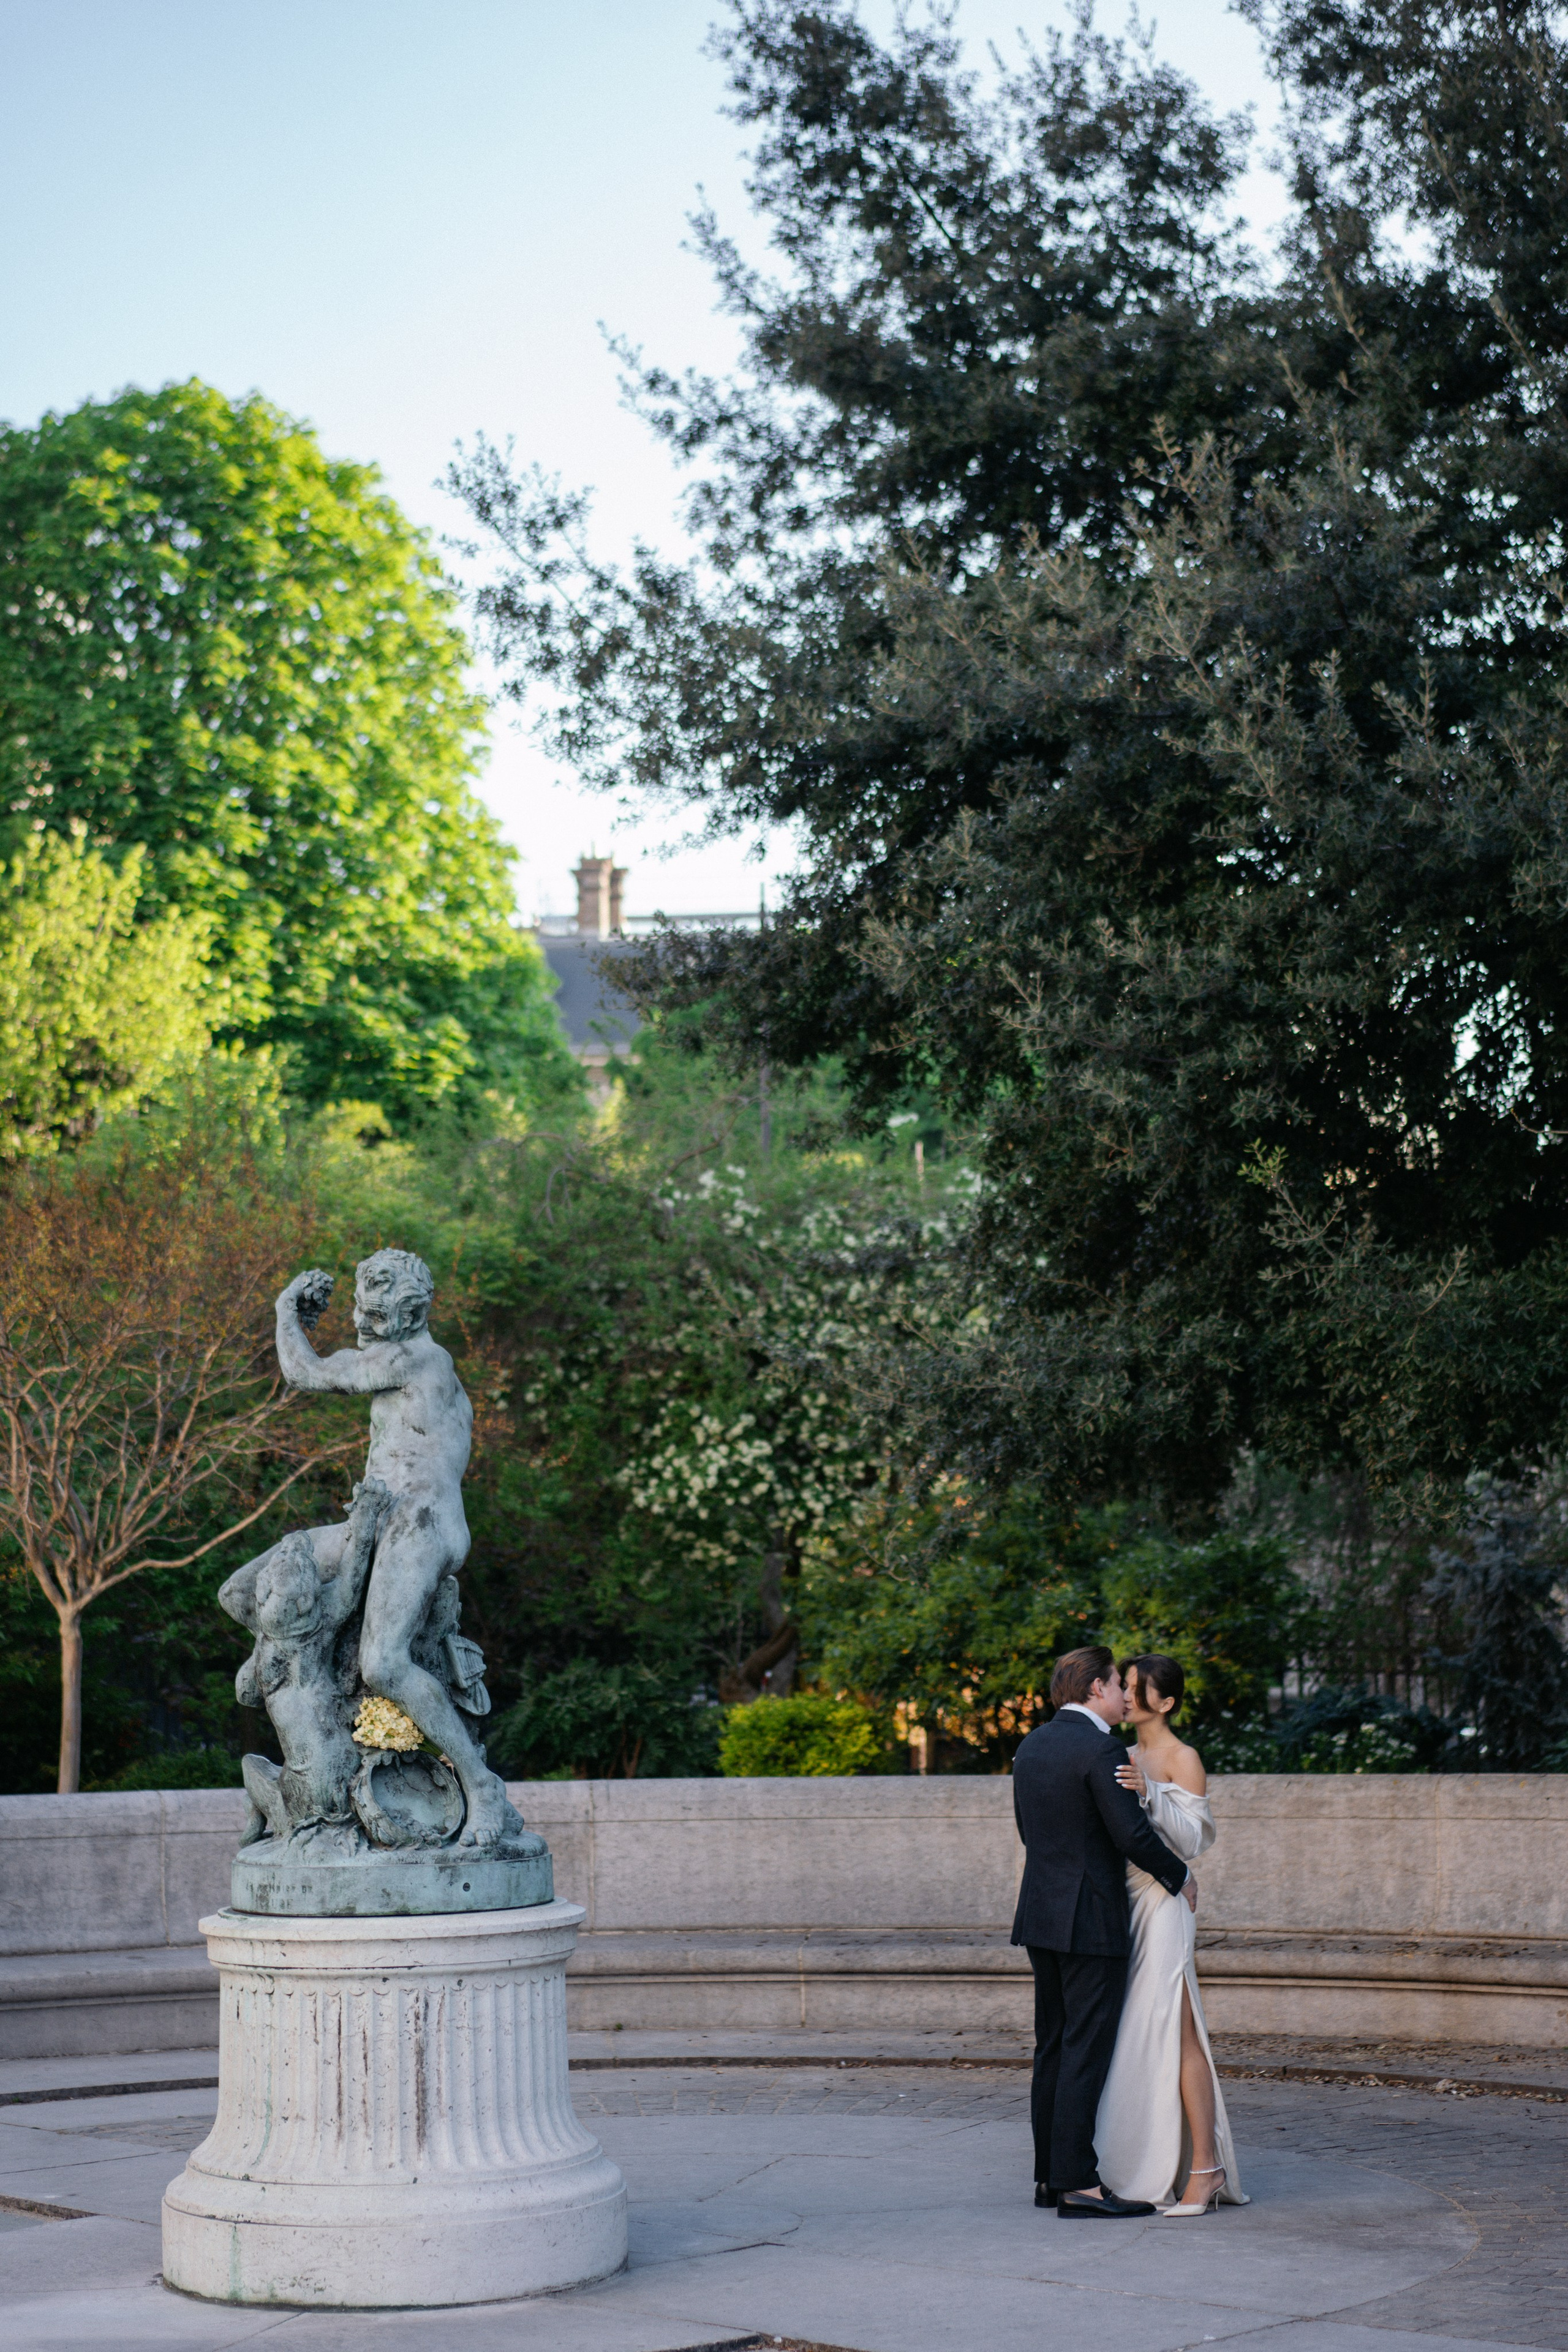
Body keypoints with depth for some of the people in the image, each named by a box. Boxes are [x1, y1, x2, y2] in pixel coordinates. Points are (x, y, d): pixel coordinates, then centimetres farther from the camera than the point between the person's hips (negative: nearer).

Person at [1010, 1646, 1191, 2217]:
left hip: (1041, 1914, 9)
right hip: (1091, 1920, -9)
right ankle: (1077, 2185, -6)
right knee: (1085, 2052, -6)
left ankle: (1050, 2176, 16)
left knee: (1053, 2048, 12)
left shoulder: (1031, 1747, 12)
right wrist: (1179, 1876, -1)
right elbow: (1133, 1833, -17)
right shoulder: (1101, 1748, -14)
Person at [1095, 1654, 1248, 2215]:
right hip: (1124, 1903, 8)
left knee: (1174, 2035, -11)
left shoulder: (1183, 1760, -7)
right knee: (1134, 2036, 7)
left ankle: (1205, 2169, -8)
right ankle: (1152, 2166, 12)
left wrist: (1149, 1795, -26)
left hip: (1164, 1906, -8)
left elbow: (1193, 1841, -14)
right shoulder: (1128, 1759, 15)